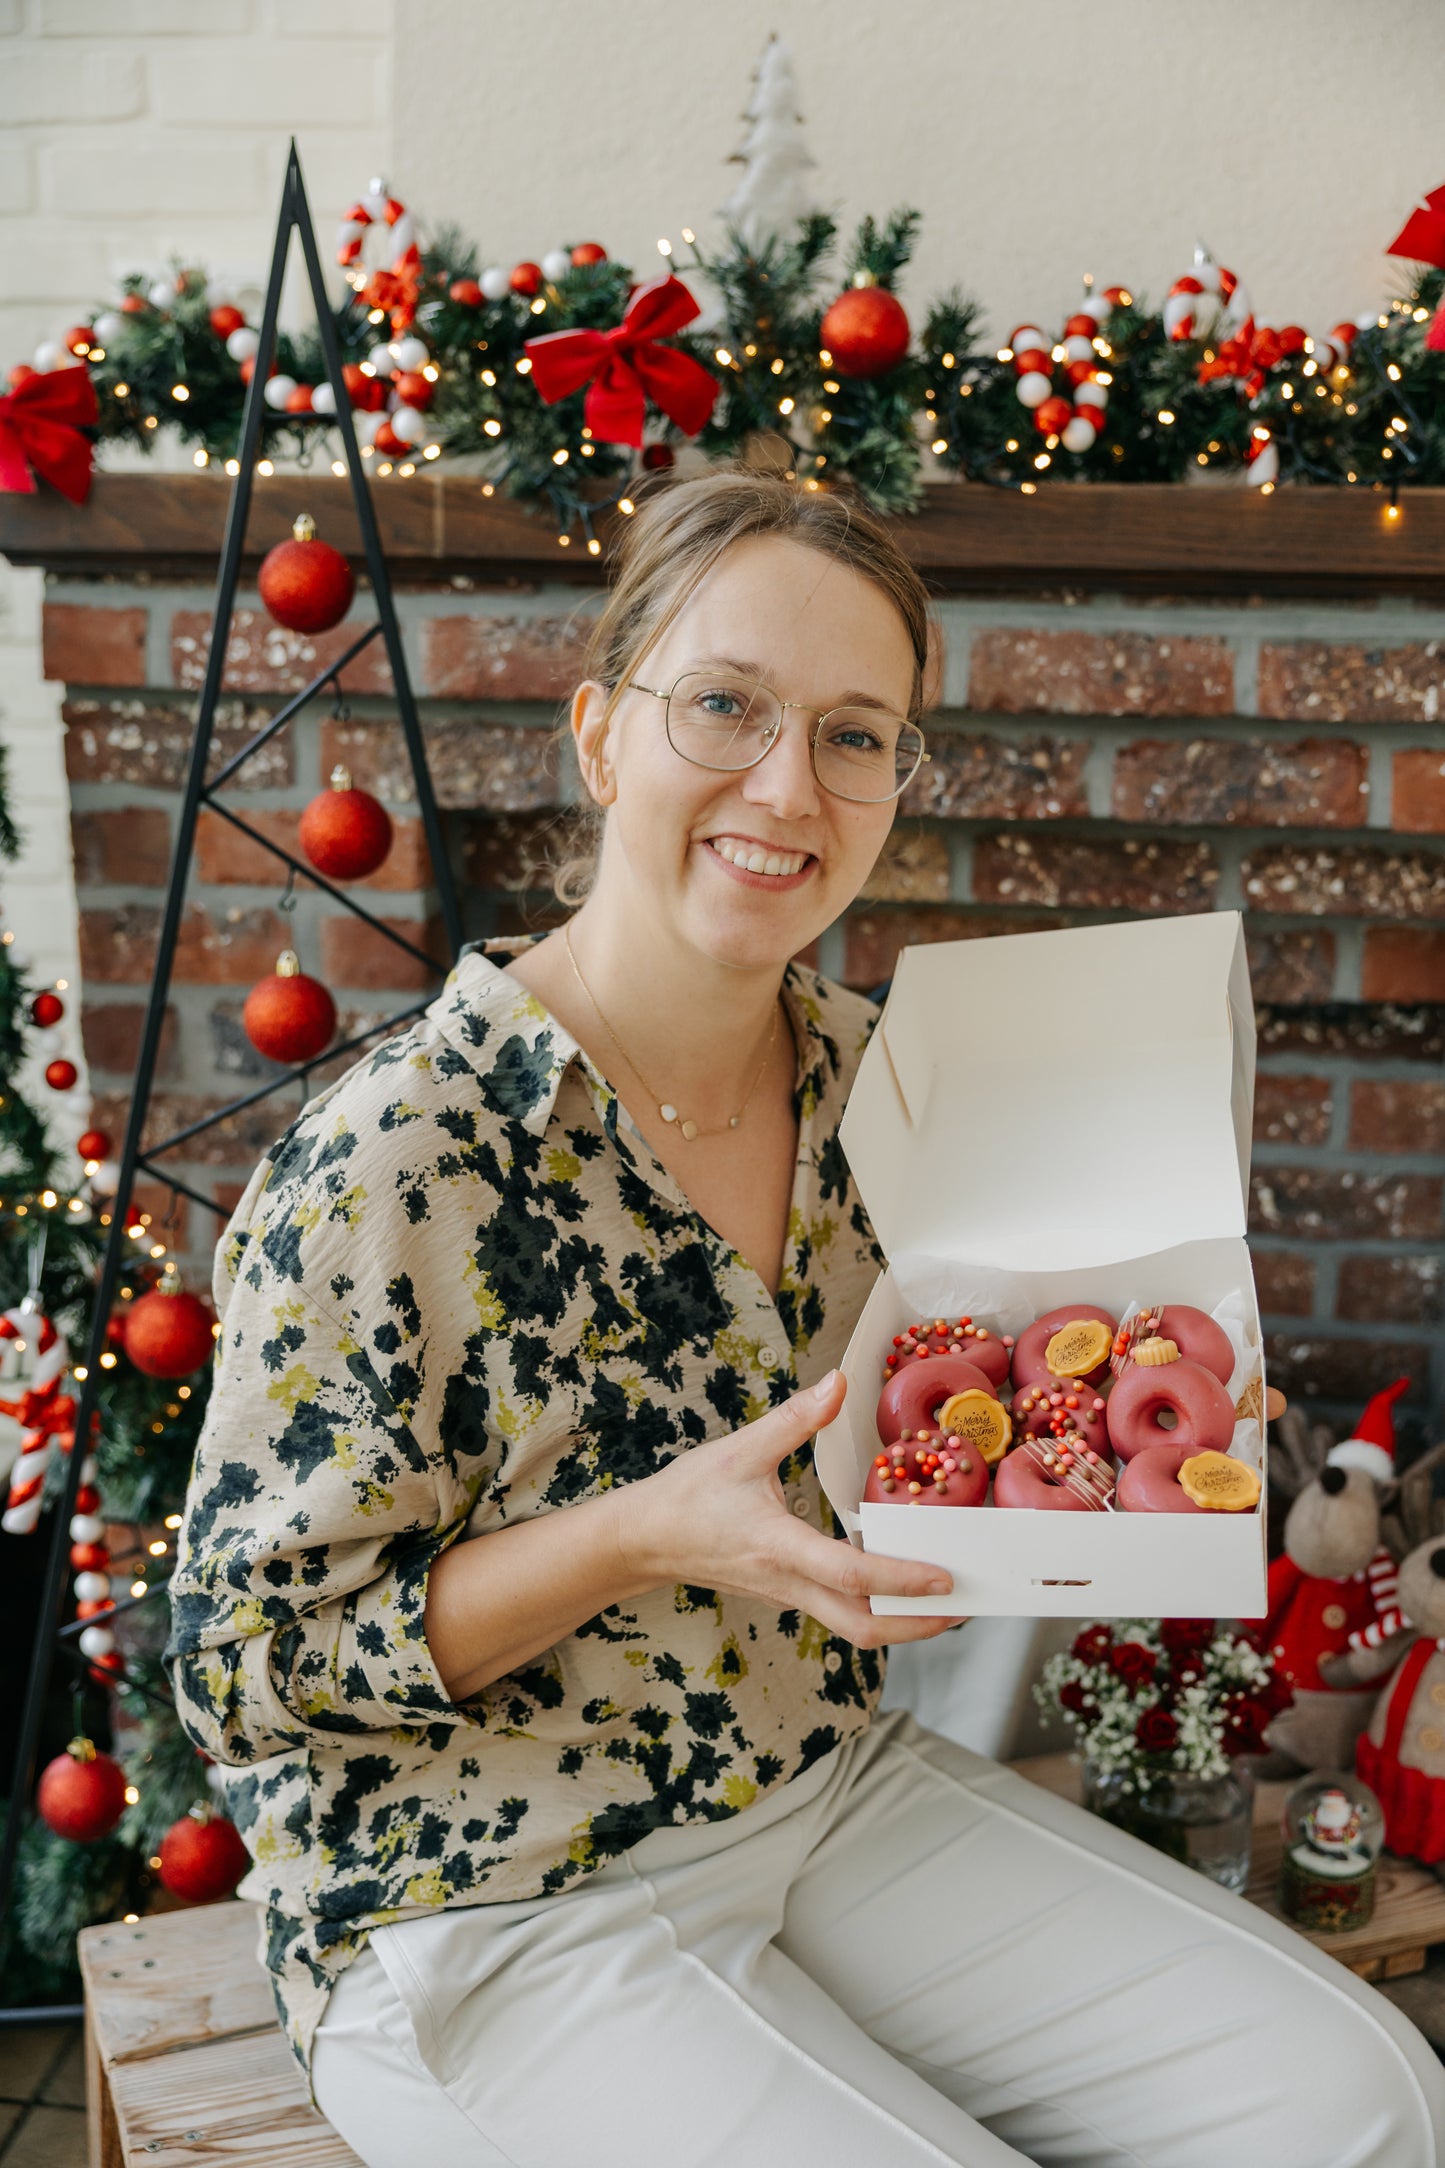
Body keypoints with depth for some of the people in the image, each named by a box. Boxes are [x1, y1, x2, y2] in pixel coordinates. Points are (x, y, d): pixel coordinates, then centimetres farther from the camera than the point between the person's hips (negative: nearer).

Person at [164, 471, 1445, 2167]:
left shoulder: (869, 1076, -3)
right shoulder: (393, 1160, -24)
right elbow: (240, 1660, -17)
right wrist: (649, 1534, -29)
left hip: (840, 1793, 6)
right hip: (495, 1920, -5)